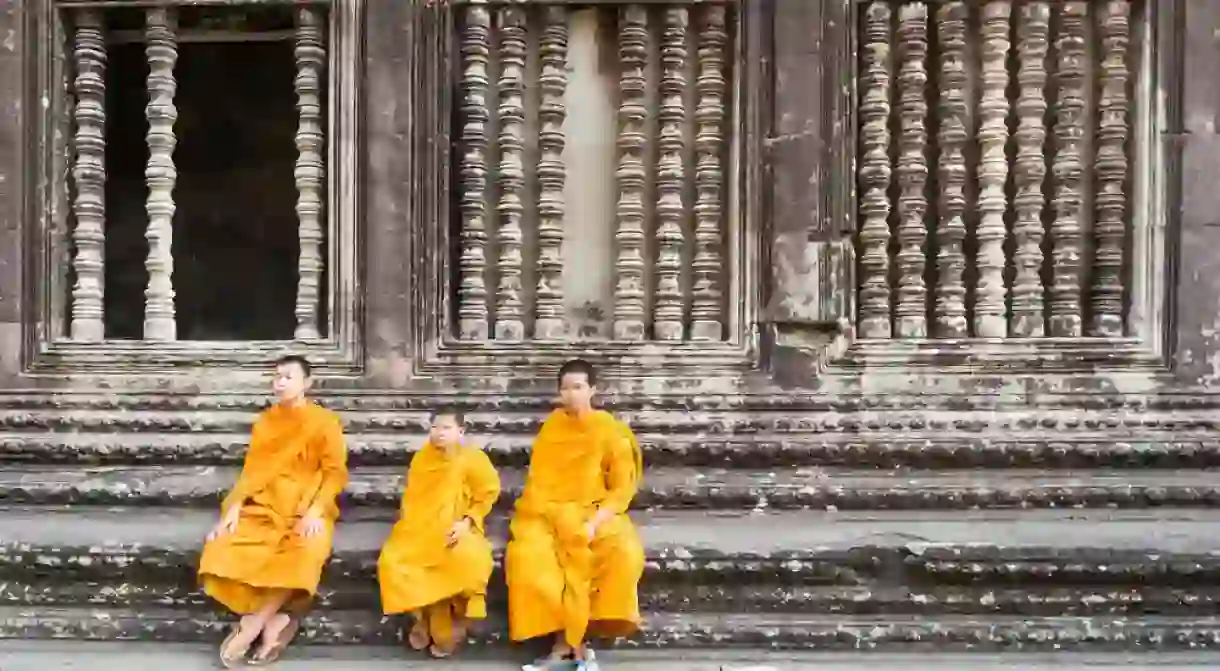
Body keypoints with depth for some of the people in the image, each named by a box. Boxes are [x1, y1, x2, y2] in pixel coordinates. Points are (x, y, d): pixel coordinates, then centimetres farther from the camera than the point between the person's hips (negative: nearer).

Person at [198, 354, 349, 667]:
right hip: (265, 506, 4)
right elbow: (252, 468, 8)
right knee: (222, 550, -24)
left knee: (305, 554, -37)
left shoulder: (325, 421, 0)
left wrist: (315, 511, -20)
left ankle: (253, 622, -18)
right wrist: (235, 505, -9)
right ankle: (275, 620, -16)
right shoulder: (265, 420, 13)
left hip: (306, 509, -4)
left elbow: (335, 472, -5)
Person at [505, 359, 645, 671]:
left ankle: (568, 641, -17)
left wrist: (594, 522, -18)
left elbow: (622, 488, -4)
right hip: (549, 514, 2)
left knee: (625, 554, -31)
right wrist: (560, 518, -11)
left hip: (596, 515, -1)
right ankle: (571, 643, -15)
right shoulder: (551, 426, 6)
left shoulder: (610, 431, -2)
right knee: (529, 557, -30)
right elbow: (538, 480, 6)